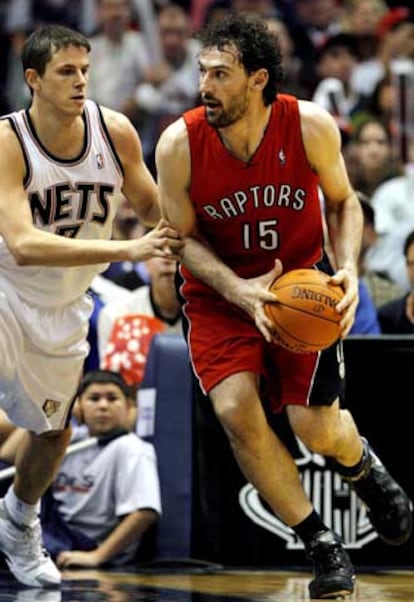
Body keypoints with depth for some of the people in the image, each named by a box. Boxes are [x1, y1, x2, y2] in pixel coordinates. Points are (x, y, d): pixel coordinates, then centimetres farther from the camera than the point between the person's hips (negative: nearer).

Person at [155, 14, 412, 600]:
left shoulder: (310, 126, -19)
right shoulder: (178, 145, -21)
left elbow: (342, 202, -1)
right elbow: (184, 238, -8)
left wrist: (348, 270, -18)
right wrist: (240, 292, -24)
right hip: (220, 292, 0)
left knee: (317, 427, -8)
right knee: (236, 409, -20)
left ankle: (361, 464, 33)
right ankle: (322, 546, -4)